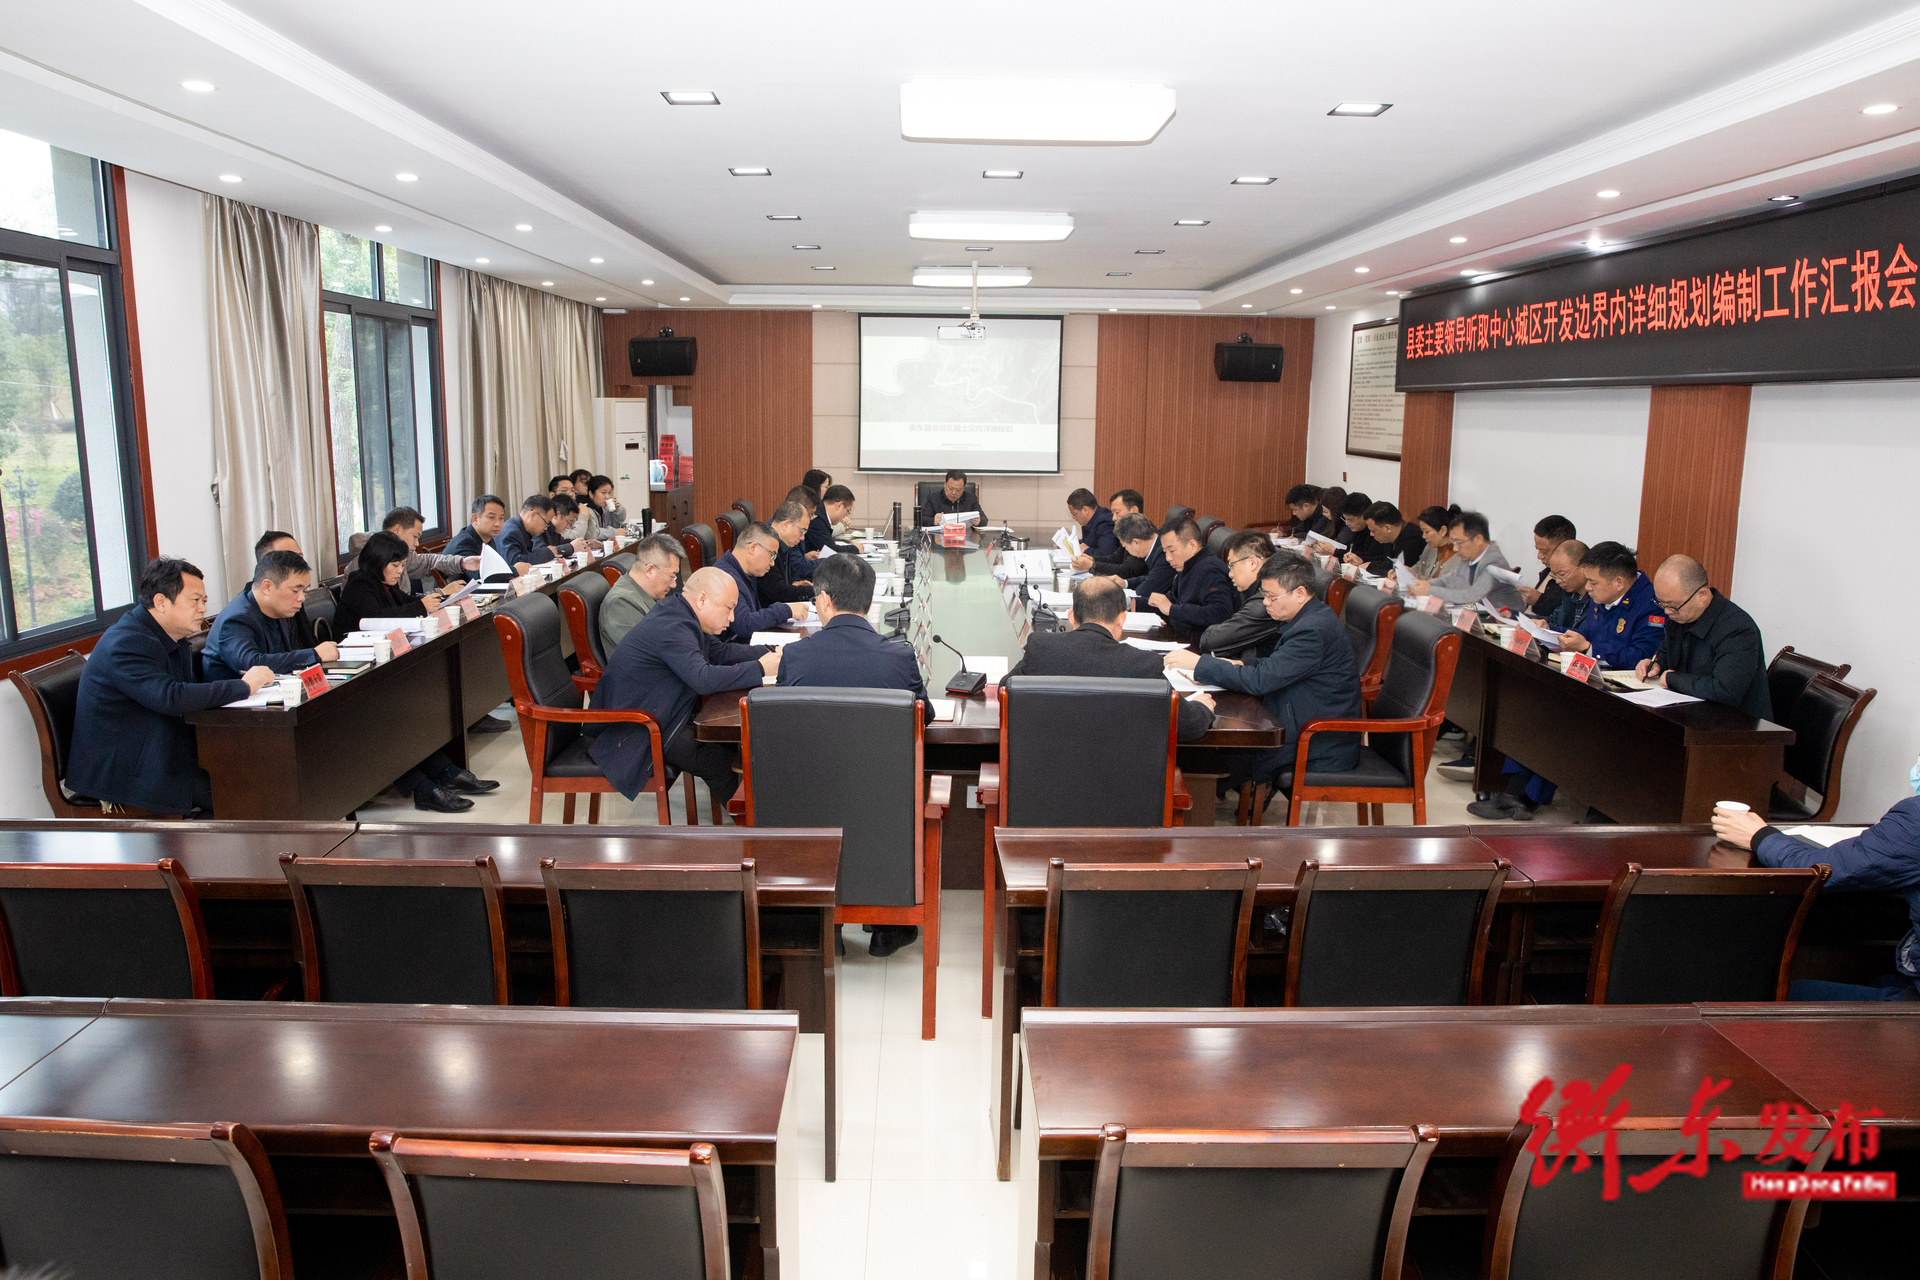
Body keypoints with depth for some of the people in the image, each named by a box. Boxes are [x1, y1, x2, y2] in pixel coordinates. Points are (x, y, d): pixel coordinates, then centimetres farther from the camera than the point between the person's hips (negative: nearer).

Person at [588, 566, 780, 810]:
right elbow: (703, 679, -37)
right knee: (725, 765, -17)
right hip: (636, 732, -11)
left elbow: (720, 651, 12)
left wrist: (770, 652, 0)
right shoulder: (671, 628, -27)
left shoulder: (678, 613, 6)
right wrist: (760, 668, -27)